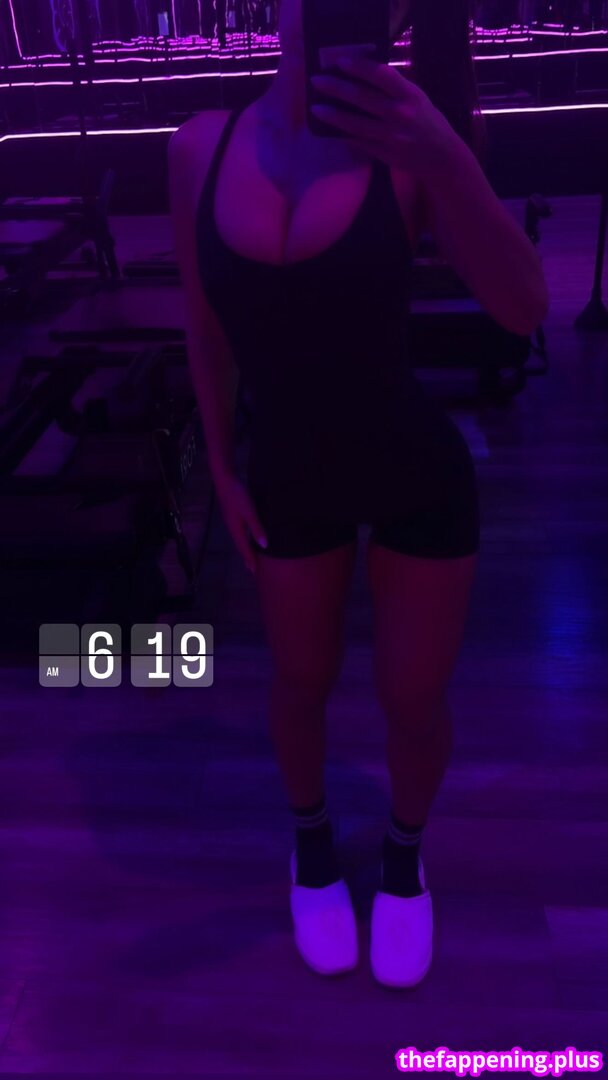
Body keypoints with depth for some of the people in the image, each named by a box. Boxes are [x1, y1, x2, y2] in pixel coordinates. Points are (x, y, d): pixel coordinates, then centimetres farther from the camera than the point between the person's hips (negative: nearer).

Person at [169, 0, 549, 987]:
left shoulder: (404, 146, -15)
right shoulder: (202, 148, -8)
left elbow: (524, 307, -21)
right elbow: (207, 329, 1)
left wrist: (445, 156, -35)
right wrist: (222, 472, 4)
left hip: (420, 476, -1)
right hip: (292, 481, 2)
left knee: (414, 700, 13)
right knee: (302, 685, 19)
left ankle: (405, 853, 47)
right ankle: (311, 839, 52)